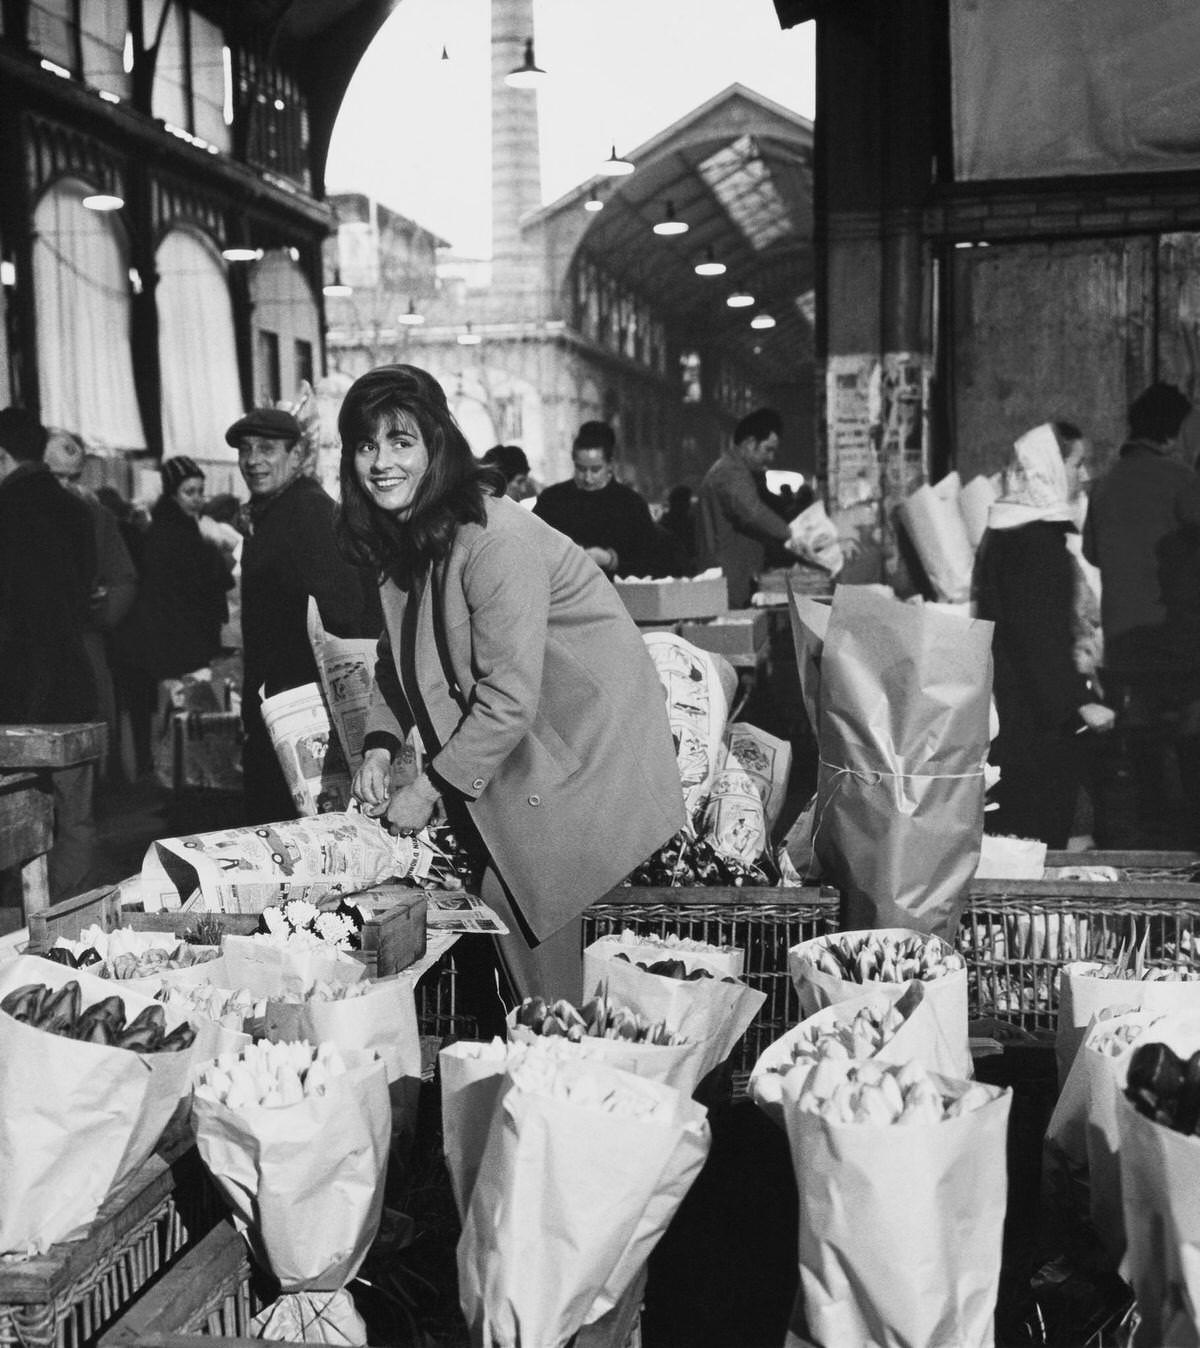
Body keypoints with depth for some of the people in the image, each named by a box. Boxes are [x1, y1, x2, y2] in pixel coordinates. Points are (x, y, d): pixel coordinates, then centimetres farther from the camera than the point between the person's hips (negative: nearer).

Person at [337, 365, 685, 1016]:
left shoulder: (495, 539, -25)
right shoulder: (401, 537, 3)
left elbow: (509, 698, -26)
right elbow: (398, 661, 14)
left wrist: (426, 789, -19)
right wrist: (379, 747, -2)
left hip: (583, 755, -8)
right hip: (520, 754, 8)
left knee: (520, 903, -8)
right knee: (503, 904, 8)